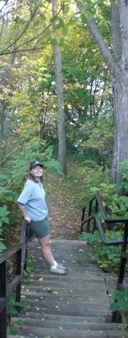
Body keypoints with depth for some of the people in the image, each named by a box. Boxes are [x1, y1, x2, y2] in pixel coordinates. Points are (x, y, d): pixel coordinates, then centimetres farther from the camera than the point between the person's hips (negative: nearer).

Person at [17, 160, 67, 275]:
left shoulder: (38, 182, 2)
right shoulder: (30, 185, -26)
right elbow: (20, 202, -30)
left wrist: (41, 211, 14)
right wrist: (26, 216, -19)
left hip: (43, 216, 9)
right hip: (37, 219, -9)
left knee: (46, 242, 20)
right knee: (45, 244, 7)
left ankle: (54, 263, 35)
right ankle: (53, 267, 24)